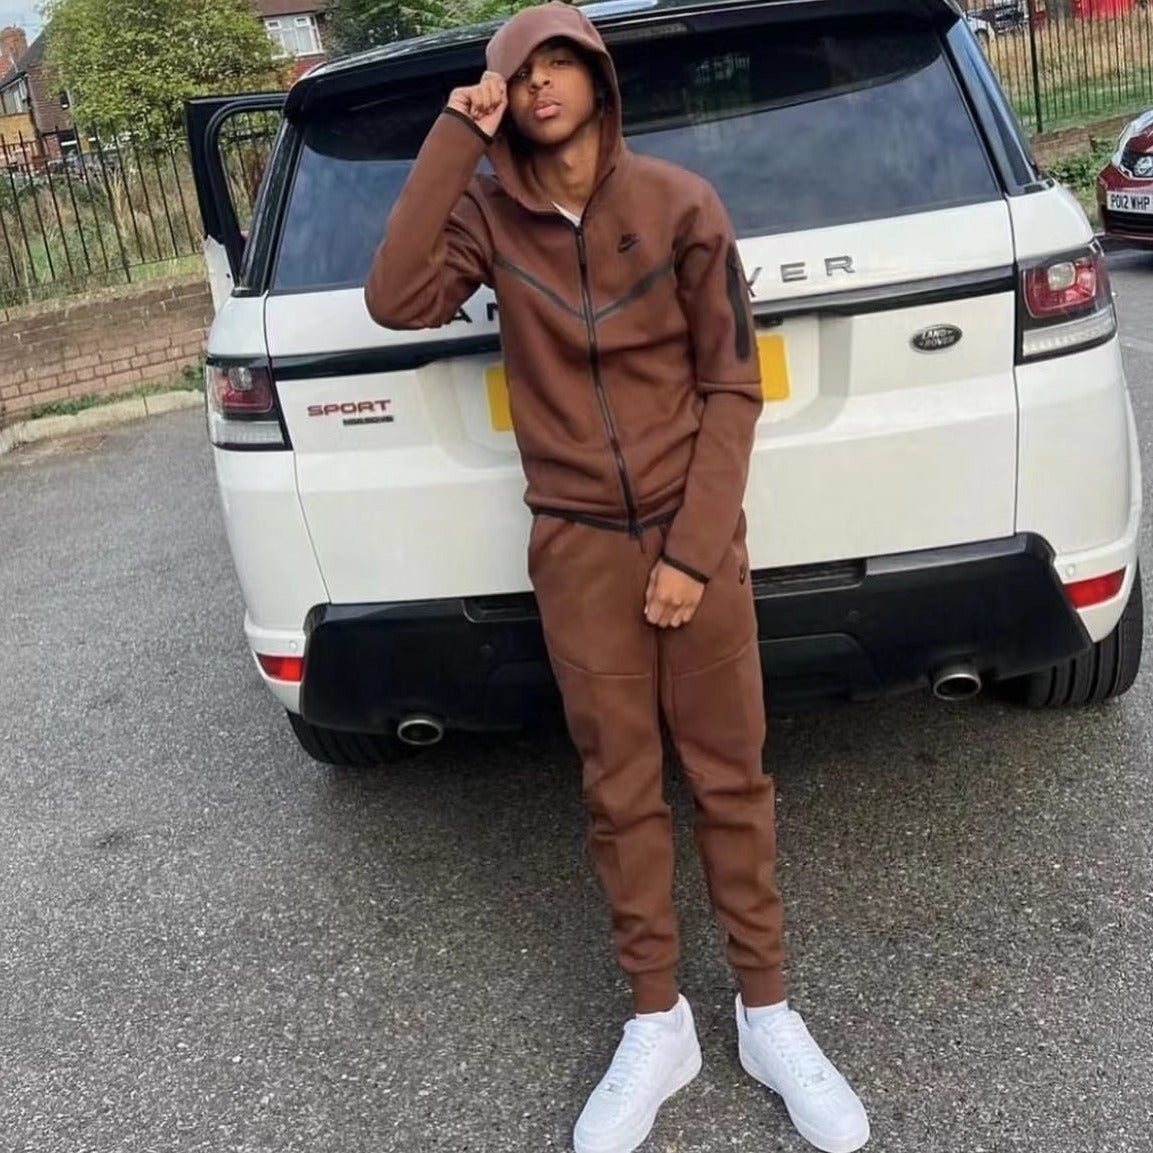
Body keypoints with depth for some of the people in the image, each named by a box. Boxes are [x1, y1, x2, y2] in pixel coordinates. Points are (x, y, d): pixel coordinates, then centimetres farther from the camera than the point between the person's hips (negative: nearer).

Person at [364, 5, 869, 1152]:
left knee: (729, 775, 6)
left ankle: (766, 1013, 23)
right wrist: (452, 140, -14)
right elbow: (395, 299, -16)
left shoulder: (678, 203, -3)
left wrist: (695, 549, -10)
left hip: (694, 531, 0)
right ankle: (656, 1026, 23)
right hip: (576, 544, 1)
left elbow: (732, 387, -3)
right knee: (620, 789, 7)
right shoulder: (488, 213, 2)